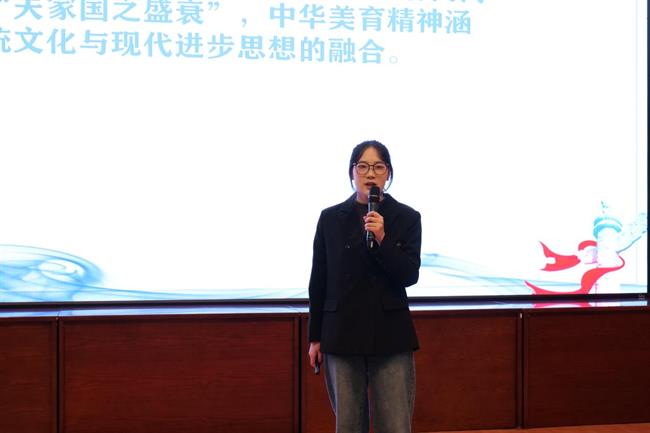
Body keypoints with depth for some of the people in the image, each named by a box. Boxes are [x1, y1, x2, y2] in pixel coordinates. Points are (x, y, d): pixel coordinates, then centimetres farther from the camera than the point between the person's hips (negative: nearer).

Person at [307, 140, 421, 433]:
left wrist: (382, 239, -20)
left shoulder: (407, 218, 2)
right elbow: (318, 281, 7)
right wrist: (315, 338, 7)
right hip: (342, 336, 1)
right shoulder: (331, 218, 4)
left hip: (390, 336, -1)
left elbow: (410, 275, -6)